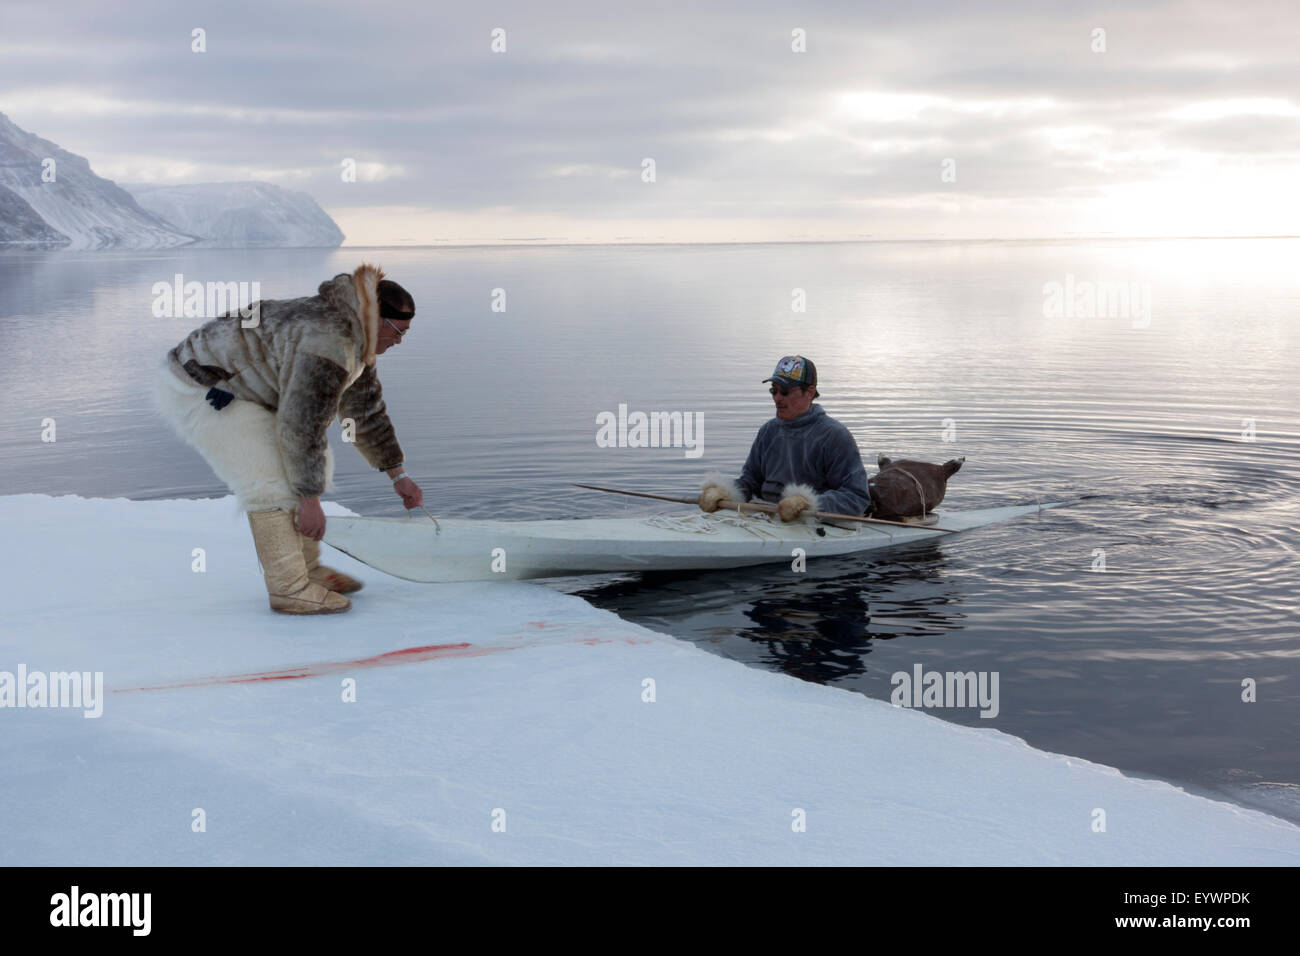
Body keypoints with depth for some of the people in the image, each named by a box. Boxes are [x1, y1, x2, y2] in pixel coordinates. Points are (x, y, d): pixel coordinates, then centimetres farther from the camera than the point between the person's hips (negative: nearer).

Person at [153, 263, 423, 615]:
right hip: (198, 389, -11)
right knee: (274, 483, -16)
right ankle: (289, 589, -8)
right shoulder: (329, 341, -28)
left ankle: (306, 568, 18)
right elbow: (302, 426, -27)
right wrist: (309, 501, -21)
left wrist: (398, 475, 22)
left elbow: (366, 410, 18)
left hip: (235, 386, 11)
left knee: (314, 465, 11)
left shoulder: (355, 335, 6)